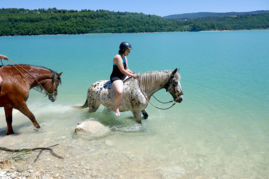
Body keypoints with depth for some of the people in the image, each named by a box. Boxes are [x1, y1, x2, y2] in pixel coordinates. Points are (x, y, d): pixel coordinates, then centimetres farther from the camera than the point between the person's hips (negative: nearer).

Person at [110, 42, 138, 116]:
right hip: (116, 78, -10)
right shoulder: (118, 57, -16)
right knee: (119, 92, -37)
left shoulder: (125, 57, 13)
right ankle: (116, 108, -14)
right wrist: (132, 75, -20)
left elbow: (127, 69, 15)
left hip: (123, 78, 10)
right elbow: (122, 70, -22)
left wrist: (134, 73, -2)